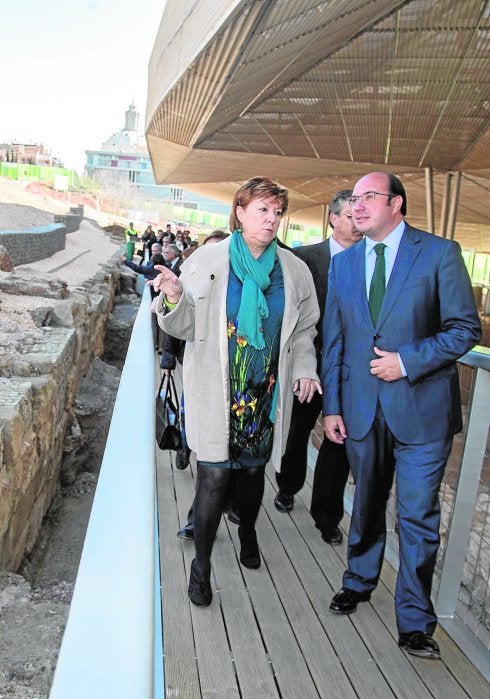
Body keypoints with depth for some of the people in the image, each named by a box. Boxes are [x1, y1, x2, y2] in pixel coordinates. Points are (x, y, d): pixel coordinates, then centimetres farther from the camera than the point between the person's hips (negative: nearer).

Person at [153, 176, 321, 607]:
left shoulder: (293, 269, 5)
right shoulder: (207, 260, -4)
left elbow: (304, 327, 14)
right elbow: (186, 327, -4)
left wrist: (304, 368, 1)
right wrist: (174, 299, -24)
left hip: (267, 393, 3)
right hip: (217, 393, -3)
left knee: (253, 469, 16)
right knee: (215, 475, -4)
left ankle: (248, 533, 46)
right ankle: (201, 565, 17)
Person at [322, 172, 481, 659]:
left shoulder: (439, 253, -6)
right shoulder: (343, 263, 7)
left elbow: (466, 329, -6)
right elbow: (334, 341, 8)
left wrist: (407, 361, -17)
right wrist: (332, 406, 5)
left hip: (421, 409, -3)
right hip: (362, 411, 4)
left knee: (418, 516, 4)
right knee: (366, 505, 19)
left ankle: (415, 620, 22)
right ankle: (359, 581, 42)